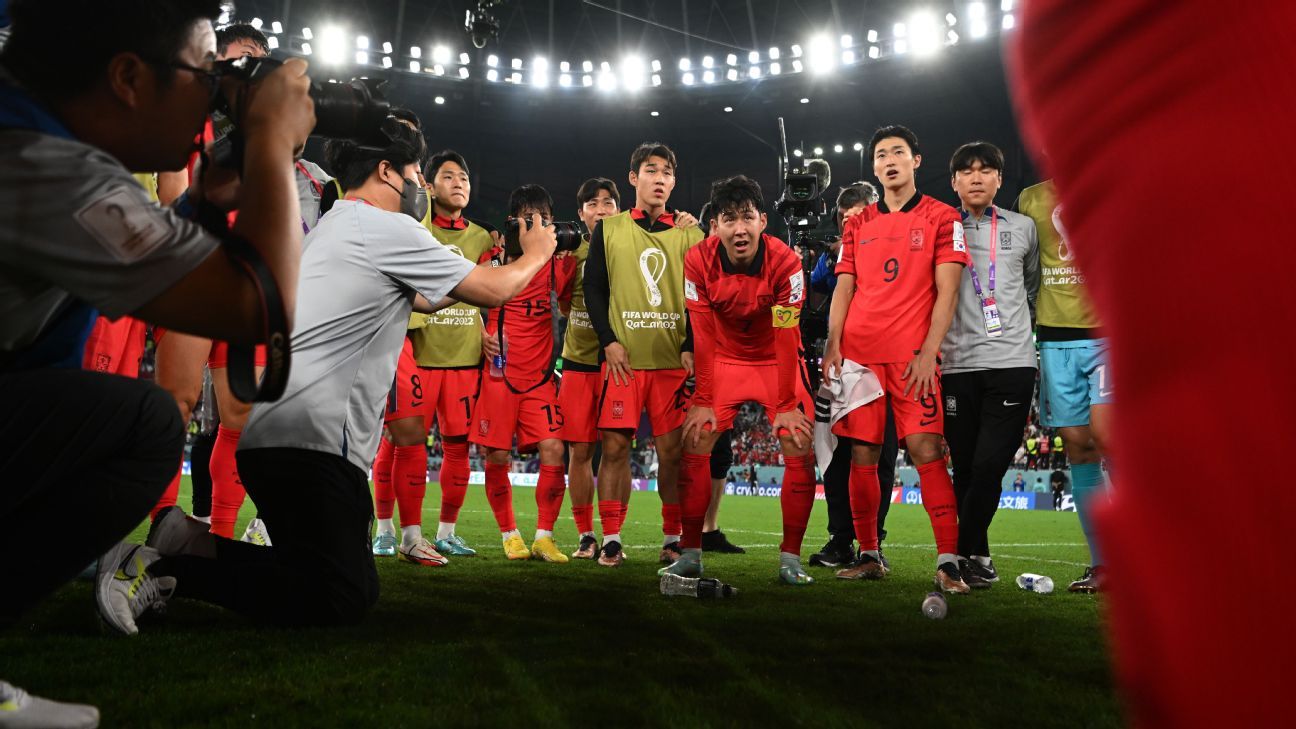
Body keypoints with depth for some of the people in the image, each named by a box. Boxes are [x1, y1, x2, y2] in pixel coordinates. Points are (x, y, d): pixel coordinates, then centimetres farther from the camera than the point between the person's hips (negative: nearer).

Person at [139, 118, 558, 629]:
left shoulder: (333, 227, 24)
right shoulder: (387, 228, -6)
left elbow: (423, 298, 32)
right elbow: (493, 291, -2)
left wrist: (507, 264, 36)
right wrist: (535, 255, 19)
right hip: (311, 438, -10)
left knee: (338, 582, 15)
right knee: (343, 598, -11)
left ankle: (191, 544, 8)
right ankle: (161, 572, -12)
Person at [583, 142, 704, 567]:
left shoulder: (690, 234, 11)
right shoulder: (608, 229, 10)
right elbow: (594, 289, 7)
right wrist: (609, 341, -4)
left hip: (674, 359, 1)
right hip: (623, 356, 0)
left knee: (673, 449, 1)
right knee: (615, 446, -3)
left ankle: (672, 539, 12)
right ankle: (611, 539, 7)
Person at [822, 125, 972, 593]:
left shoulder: (942, 218, 6)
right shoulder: (858, 224, 16)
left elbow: (946, 291, -1)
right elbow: (843, 289, 13)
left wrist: (928, 352, -11)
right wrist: (832, 345, 1)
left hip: (912, 355, -3)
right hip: (858, 351, 4)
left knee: (926, 451, -12)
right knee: (862, 455, 3)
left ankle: (948, 562, -5)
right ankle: (868, 555, 14)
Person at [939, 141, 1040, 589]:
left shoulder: (1022, 228, 13)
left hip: (1012, 362, 0)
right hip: (957, 364, 0)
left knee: (990, 465, -9)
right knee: (966, 468, 4)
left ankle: (966, 554, 4)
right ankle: (975, 555, 17)